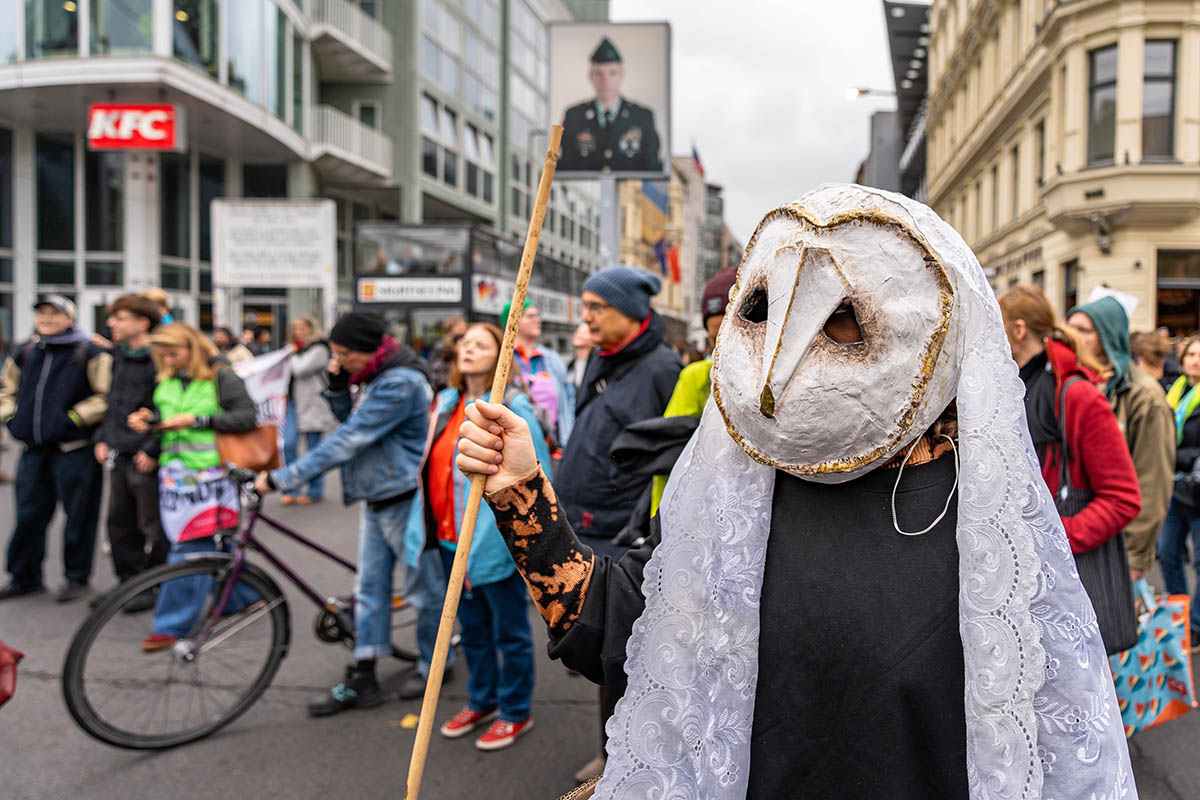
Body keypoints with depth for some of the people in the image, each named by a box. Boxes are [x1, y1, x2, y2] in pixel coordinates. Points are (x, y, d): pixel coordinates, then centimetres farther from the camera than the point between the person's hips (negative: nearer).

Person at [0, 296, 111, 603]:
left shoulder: (90, 354, -4)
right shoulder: (25, 353, 14)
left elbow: (107, 396, -7)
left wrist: (75, 417, -14)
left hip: (74, 449, -5)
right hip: (33, 449, 6)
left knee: (78, 514, 1)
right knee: (29, 514, 11)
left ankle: (77, 577, 14)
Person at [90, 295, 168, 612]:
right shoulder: (120, 356, 13)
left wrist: (152, 449, -19)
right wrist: (103, 438, 14)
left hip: (145, 458, -9)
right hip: (118, 453, 9)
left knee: (153, 527, 2)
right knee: (119, 522, 14)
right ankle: (129, 582, 26)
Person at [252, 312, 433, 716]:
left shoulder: (400, 383, -24)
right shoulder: (370, 376, 7)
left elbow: (347, 440, -27)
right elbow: (348, 419, 14)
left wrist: (282, 478, -26)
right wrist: (338, 385, -6)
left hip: (404, 500, -9)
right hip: (376, 499, 9)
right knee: (368, 588, 10)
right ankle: (361, 679, 17)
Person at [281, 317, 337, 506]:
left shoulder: (319, 349, -7)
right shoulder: (299, 349, 18)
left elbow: (301, 369, -18)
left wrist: (293, 355, -2)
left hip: (312, 405, -7)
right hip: (294, 403, 7)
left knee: (313, 449, 1)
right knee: (288, 445, -2)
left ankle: (315, 491, 12)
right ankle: (293, 490, 7)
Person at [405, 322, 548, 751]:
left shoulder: (512, 407, -12)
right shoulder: (445, 403, 10)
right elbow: (431, 467, 18)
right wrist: (423, 524, 16)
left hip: (495, 539, -7)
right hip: (451, 539, 7)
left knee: (509, 631, 8)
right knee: (472, 627, 21)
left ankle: (515, 712, 24)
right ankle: (481, 702, 38)